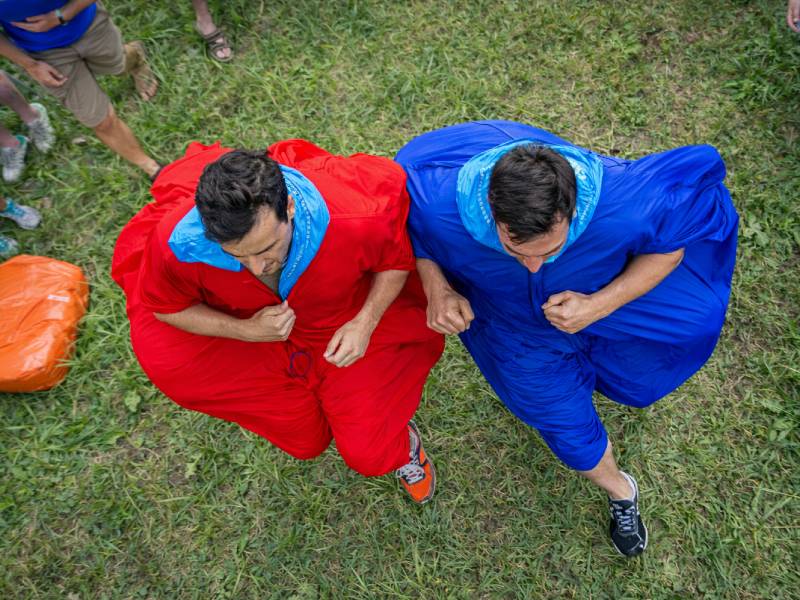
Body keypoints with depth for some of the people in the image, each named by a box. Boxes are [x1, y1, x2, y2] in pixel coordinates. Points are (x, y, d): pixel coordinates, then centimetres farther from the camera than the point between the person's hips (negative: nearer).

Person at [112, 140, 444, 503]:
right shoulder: (178, 243, -32)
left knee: (371, 456, -3)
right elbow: (167, 308, -9)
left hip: (346, 320, -1)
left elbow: (397, 261, -13)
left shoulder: (357, 218, -37)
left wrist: (365, 323, -27)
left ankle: (400, 442, 35)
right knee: (305, 443, 6)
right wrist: (245, 331, -25)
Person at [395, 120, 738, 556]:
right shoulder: (441, 207, -42)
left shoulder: (625, 208, -43)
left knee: (637, 386, 29)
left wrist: (598, 306, -33)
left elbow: (671, 244, -21)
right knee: (567, 422, 15)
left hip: (600, 298, 1)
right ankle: (619, 491, 51)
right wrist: (436, 290, -32)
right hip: (516, 323, 0)